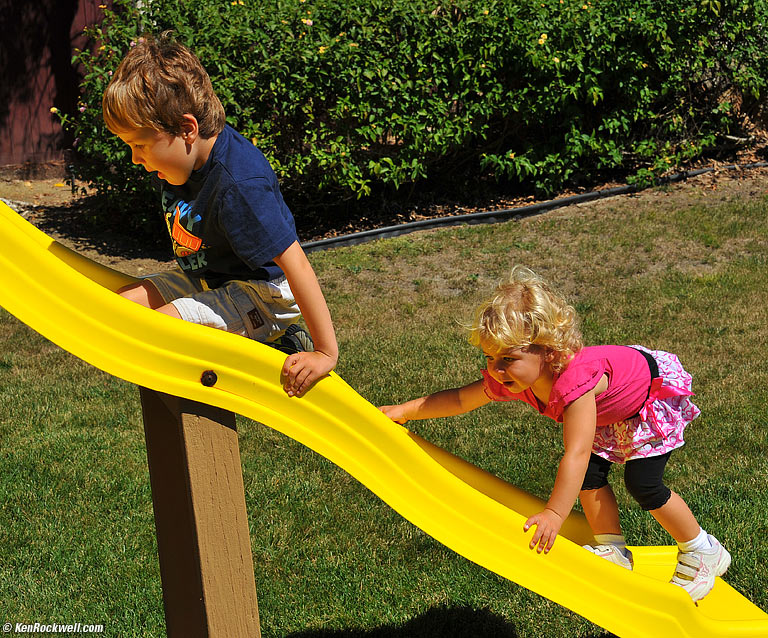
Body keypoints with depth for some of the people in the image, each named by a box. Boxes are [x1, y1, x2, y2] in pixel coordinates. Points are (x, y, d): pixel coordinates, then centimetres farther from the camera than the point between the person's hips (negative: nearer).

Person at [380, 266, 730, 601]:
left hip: (657, 393, -7)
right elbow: (460, 399, -8)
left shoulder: (575, 380, -47)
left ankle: (704, 554, 8)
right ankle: (613, 551, 15)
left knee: (643, 485, -11)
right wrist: (405, 410, -11)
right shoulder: (509, 380, -24)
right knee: (591, 475, -3)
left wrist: (554, 514, -53)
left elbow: (576, 454, -51)